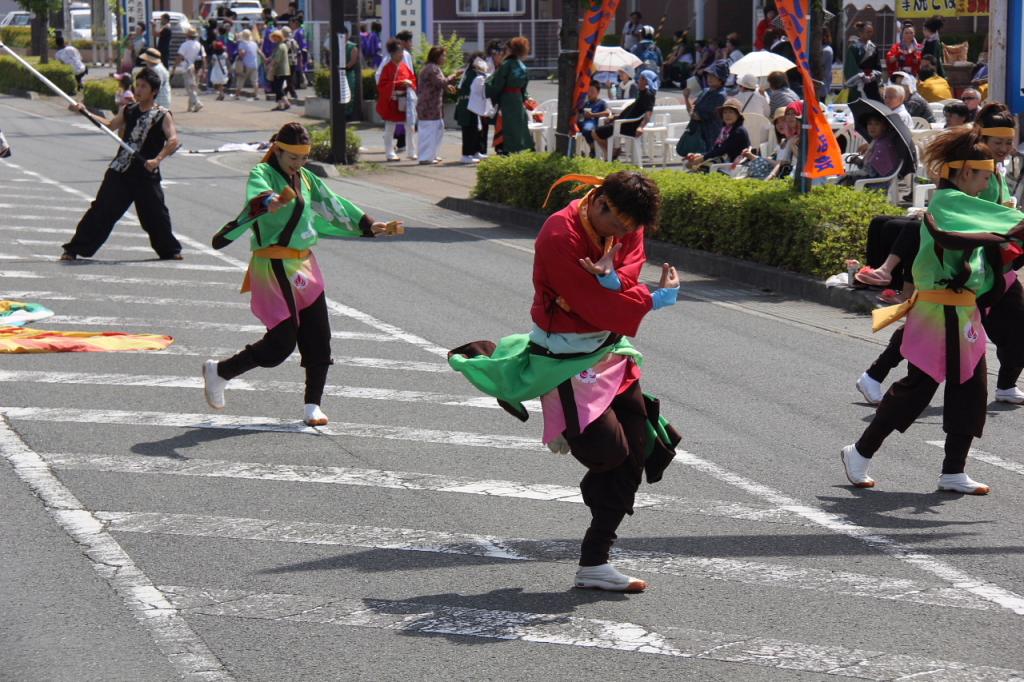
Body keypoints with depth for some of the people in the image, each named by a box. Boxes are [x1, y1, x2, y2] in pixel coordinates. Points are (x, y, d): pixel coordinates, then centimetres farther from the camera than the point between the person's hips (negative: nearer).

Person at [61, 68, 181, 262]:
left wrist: (158, 159, -34)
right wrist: (86, 113, 12)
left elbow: (173, 140, -19)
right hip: (119, 172, 3)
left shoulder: (162, 116, -7)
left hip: (145, 175, -3)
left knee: (155, 215, 3)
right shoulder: (129, 111, 9)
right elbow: (110, 125, 22)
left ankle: (169, 250, 27)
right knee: (101, 210, 0)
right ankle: (75, 249, 2)